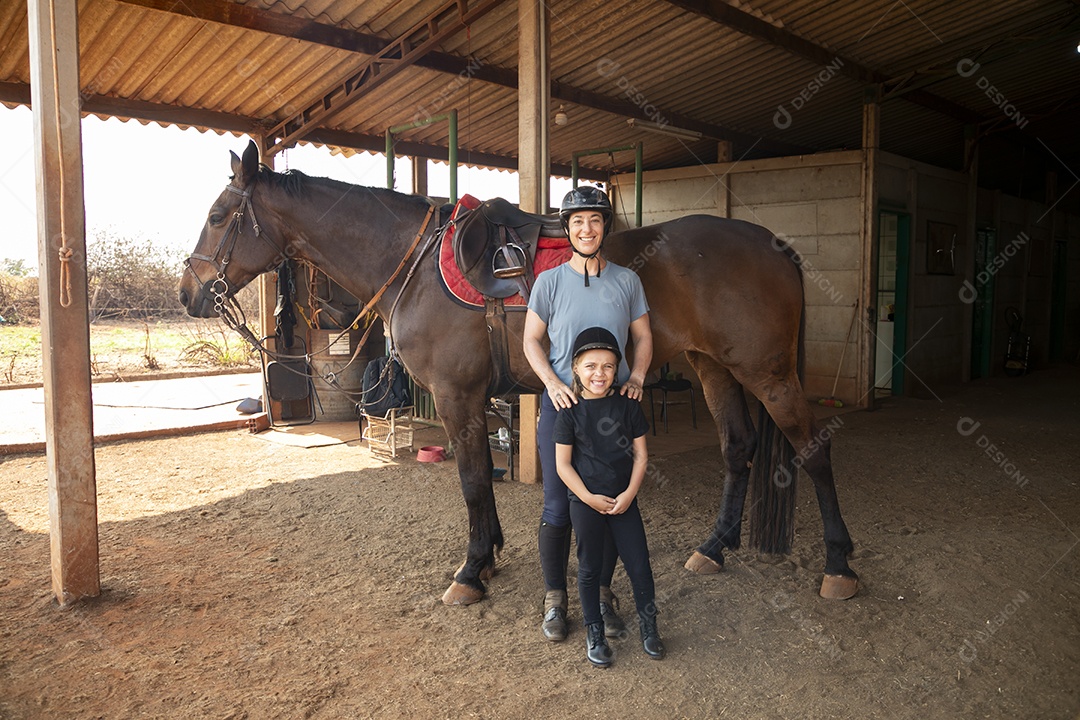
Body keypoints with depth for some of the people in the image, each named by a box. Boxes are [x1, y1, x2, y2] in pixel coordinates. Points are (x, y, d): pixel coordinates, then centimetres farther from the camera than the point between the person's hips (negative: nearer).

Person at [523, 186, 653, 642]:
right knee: (558, 509, 3)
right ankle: (554, 599, 21)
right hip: (562, 404, -1)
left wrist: (636, 378, -6)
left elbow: (643, 338, 10)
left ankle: (602, 594, 27)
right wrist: (552, 382, -12)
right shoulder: (549, 281, 0)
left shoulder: (626, 281, 4)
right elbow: (531, 341, 3)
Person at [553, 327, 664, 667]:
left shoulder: (628, 406, -3)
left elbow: (640, 454, 1)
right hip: (585, 502, -2)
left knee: (639, 566, 6)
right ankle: (594, 632, 28)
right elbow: (563, 463, -7)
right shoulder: (570, 412, -9)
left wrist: (629, 493, -9)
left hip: (624, 500, 2)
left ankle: (648, 625, 28)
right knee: (590, 568, 11)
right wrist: (589, 498, -13)